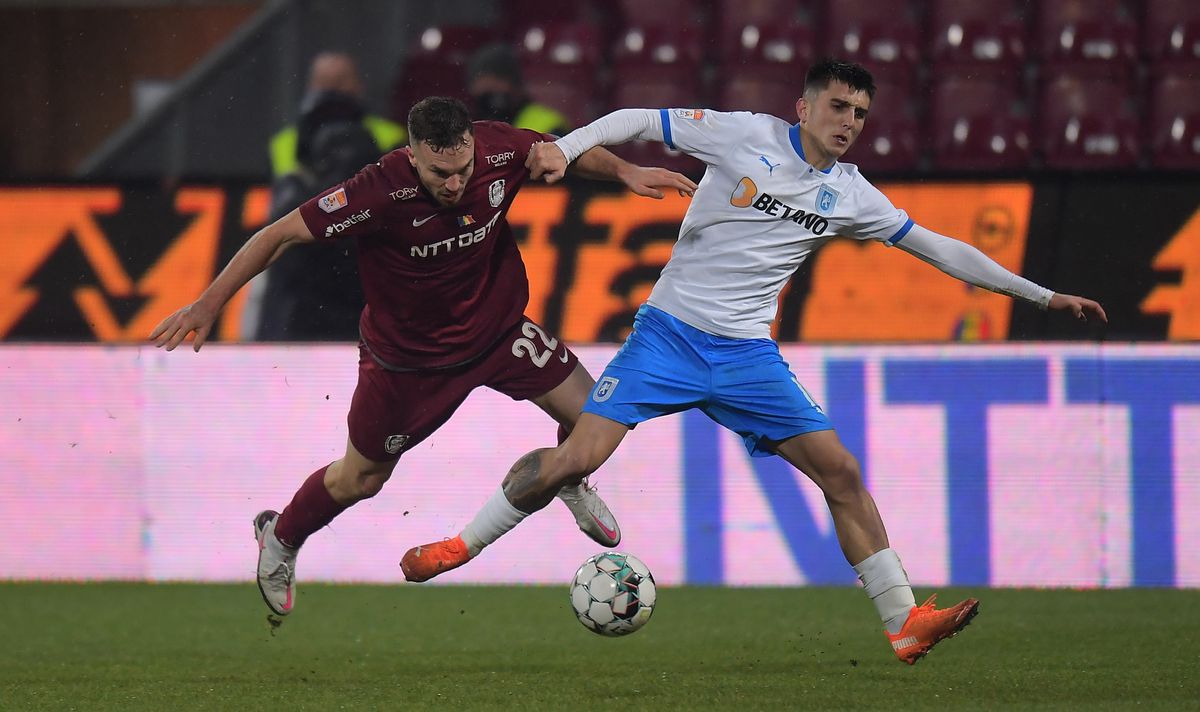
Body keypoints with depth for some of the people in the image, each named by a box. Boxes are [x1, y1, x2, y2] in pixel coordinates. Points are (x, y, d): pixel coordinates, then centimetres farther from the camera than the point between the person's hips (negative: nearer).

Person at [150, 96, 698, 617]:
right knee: (359, 480, 11)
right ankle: (279, 539, 42)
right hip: (407, 355, -4)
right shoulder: (381, 191, -36)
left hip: (498, 330, 4)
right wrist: (208, 305, -29)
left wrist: (625, 172, -11)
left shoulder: (500, 151, -24)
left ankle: (571, 484, 36)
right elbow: (280, 235, -29)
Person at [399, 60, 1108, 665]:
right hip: (670, 332, -4)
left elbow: (937, 246, 15)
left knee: (841, 472, -7)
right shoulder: (746, 136, -5)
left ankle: (904, 621, -3)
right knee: (577, 458, -16)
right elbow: (639, 120, -4)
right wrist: (564, 147, -21)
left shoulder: (850, 194, 7)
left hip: (748, 356, 4)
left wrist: (1042, 294, 16)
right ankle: (463, 545, 4)